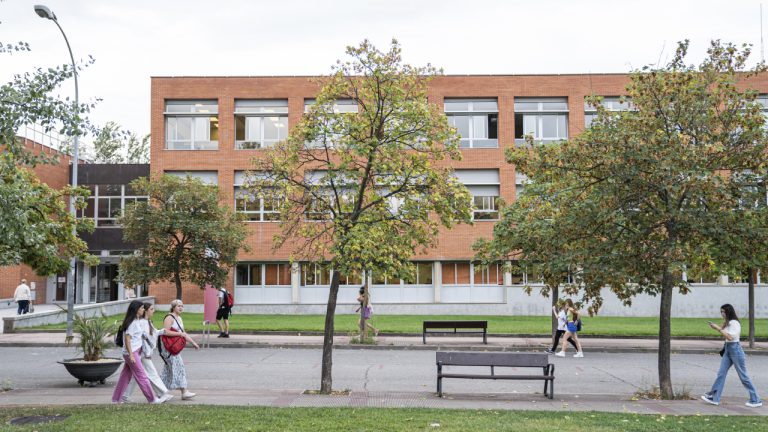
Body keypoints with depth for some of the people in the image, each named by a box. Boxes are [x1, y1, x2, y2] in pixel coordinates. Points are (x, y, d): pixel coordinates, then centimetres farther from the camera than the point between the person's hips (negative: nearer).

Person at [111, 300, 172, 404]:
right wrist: (131, 355, -22)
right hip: (132, 353, -10)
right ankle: (152, 399, 2)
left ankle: (116, 399, 19)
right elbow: (127, 339, -20)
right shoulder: (132, 322, -16)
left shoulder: (137, 321, 13)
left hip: (135, 352, 10)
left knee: (125, 376, 13)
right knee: (141, 376, -3)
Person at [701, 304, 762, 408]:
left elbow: (730, 337, -24)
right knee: (721, 373, 4)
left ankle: (756, 400, 10)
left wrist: (718, 328, -22)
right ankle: (714, 397, 5)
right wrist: (716, 327, 0)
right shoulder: (727, 323, 11)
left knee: (743, 376, 0)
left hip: (735, 349, -9)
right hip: (727, 349, 9)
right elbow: (724, 333, 14)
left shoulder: (734, 323, -16)